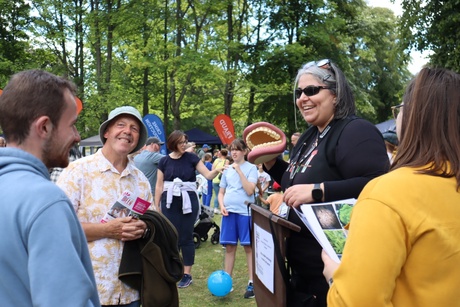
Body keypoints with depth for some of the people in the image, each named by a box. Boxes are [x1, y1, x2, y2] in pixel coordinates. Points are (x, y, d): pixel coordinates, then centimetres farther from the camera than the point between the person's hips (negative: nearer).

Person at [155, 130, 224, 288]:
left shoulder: (191, 158, -1)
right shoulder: (164, 161, 3)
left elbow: (208, 175, -4)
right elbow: (159, 185, 6)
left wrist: (217, 170, -26)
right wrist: (156, 206, 5)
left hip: (188, 201, -1)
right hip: (169, 202, 2)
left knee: (186, 237, 4)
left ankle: (187, 274, 13)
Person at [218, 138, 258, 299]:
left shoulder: (251, 168, -2)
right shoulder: (227, 169, 11)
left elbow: (250, 190, -15)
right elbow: (221, 192, 16)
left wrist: (239, 170, -16)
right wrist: (222, 206, -3)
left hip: (245, 211, -4)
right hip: (229, 211, 4)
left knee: (249, 247, 1)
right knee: (229, 247, 10)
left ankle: (251, 283, 8)